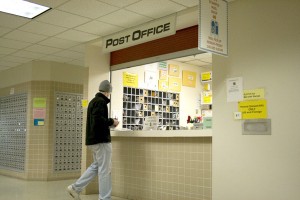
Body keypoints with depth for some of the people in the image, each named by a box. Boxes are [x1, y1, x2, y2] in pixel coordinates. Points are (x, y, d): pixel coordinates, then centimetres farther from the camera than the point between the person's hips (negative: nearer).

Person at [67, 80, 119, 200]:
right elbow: (98, 119, -25)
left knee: (96, 165, 18)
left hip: (93, 139, 10)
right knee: (104, 169, -3)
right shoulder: (101, 101, -13)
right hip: (101, 139, -10)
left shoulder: (93, 101, 17)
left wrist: (109, 122, 13)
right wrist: (111, 122, -11)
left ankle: (75, 187, 17)